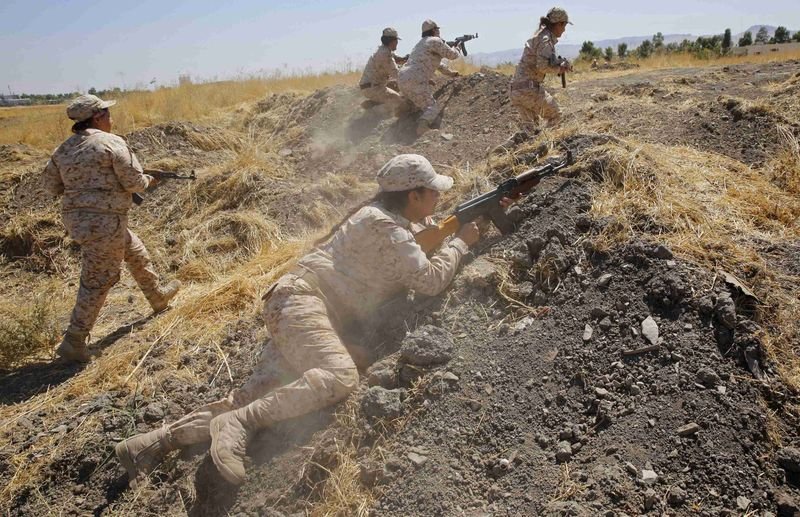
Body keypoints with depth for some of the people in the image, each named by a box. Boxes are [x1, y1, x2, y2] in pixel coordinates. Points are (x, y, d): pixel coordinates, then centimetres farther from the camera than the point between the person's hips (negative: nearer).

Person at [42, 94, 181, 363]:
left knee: (136, 252, 26)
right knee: (97, 281, -1)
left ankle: (158, 297, 43)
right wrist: (148, 180, 9)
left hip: (75, 218, 9)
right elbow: (134, 182, -13)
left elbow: (51, 185, 13)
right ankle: (73, 343, 4)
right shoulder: (112, 143, -12)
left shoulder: (64, 149, 10)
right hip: (103, 221, -9)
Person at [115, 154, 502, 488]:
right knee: (341, 377, -33)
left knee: (253, 399, 0)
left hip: (301, 306, 10)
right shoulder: (383, 224, -12)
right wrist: (462, 241, 0)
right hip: (301, 301, -10)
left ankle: (155, 442, 4)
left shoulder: (397, 219, 17)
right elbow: (431, 280, -16)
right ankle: (237, 425, -24)